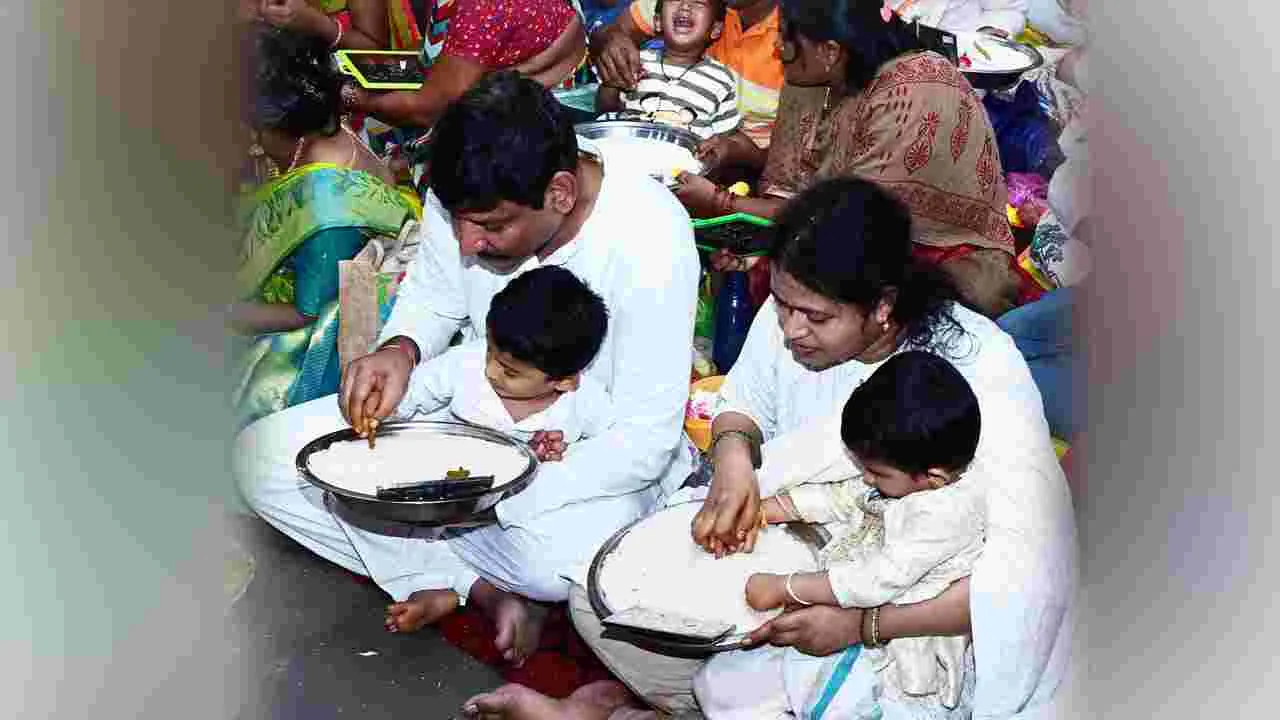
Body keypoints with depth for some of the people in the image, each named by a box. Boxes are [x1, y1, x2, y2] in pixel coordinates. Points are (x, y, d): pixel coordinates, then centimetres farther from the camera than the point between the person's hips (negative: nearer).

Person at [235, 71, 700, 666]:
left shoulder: (650, 241, -29)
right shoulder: (467, 195, -15)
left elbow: (643, 445, -25)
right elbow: (431, 297, 7)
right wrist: (398, 350, -18)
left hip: (590, 455, -5)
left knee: (564, 560, -40)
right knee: (262, 455, -9)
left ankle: (442, 576, -3)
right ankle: (483, 589, -12)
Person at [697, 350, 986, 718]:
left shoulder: (946, 512, -26)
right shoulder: (904, 475, 0)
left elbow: (878, 581, -28)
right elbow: (841, 497, 13)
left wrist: (782, 588, -21)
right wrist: (761, 511, 6)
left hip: (890, 660, -10)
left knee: (723, 685, -12)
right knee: (717, 678, 8)